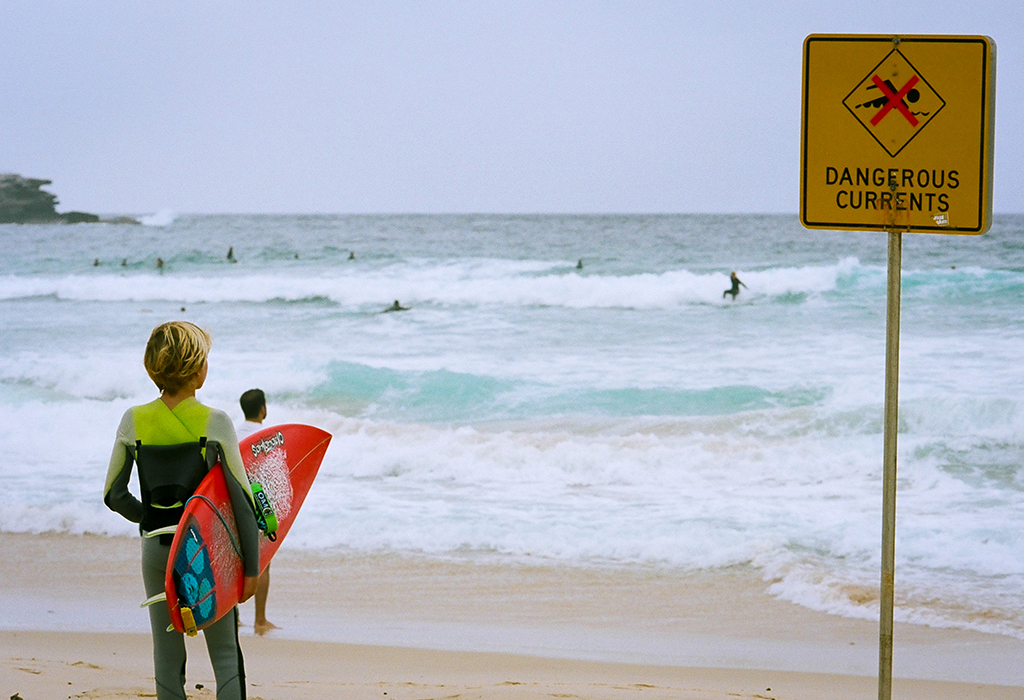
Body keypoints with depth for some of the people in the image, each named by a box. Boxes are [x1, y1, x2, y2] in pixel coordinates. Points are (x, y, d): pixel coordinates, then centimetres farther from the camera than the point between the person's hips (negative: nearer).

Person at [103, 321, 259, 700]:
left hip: (156, 548, 3)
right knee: (225, 655, 6)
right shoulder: (214, 422, -12)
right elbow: (242, 498, -11)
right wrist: (251, 566, -4)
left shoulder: (134, 420, -3)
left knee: (167, 656, 11)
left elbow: (114, 495, 2)